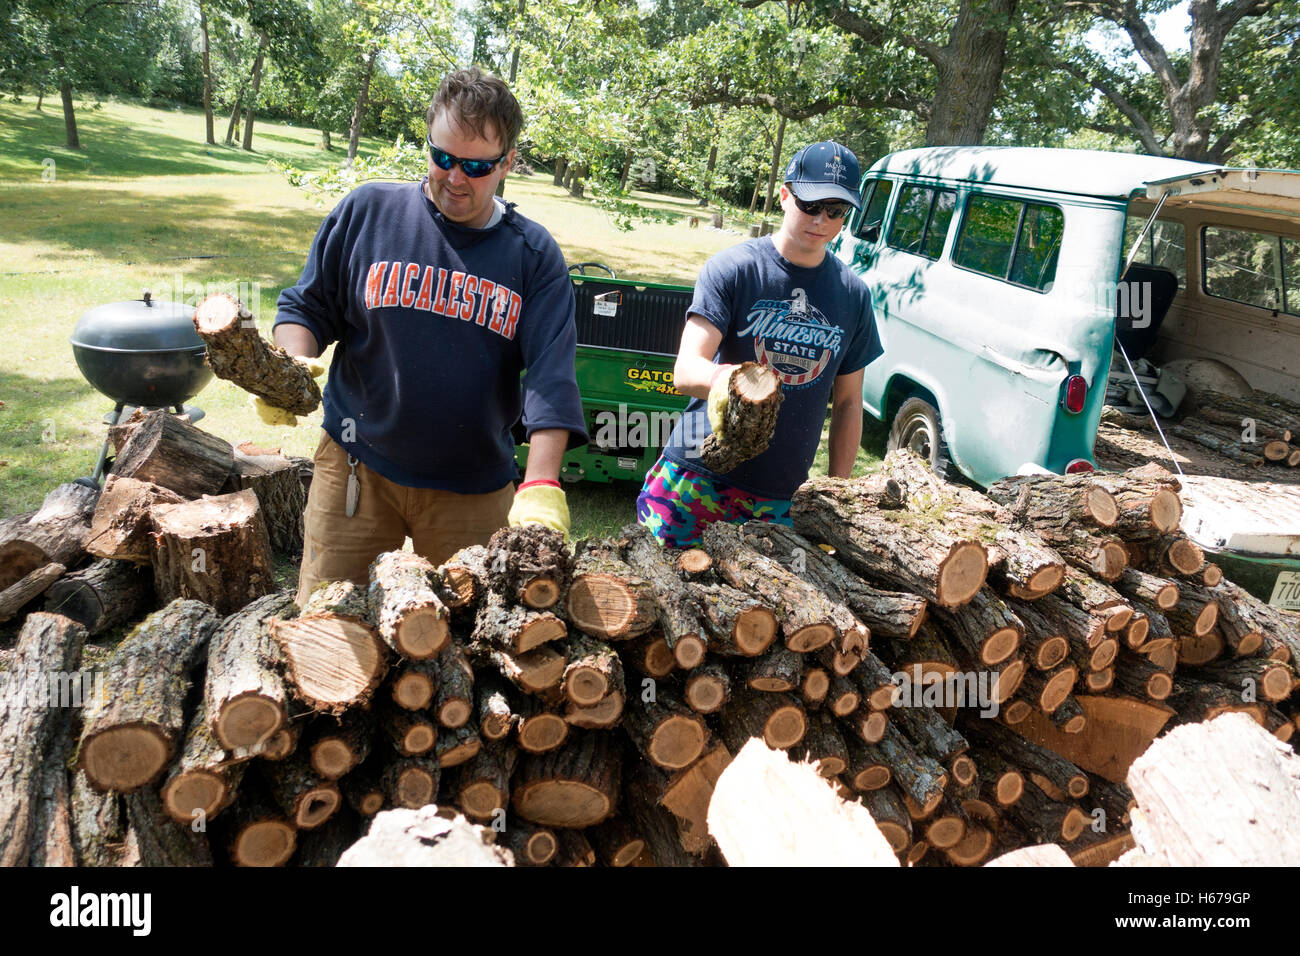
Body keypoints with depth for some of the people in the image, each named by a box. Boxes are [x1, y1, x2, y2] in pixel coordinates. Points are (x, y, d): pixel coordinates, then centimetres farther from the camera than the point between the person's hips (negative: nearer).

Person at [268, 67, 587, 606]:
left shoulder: (534, 256, -2)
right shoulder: (368, 211, 0)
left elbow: (551, 373, -11)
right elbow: (306, 307, 8)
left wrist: (540, 486, -23)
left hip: (474, 491, 0)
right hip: (357, 468, 0)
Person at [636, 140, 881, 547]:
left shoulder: (853, 295, 7)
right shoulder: (733, 268, -5)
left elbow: (848, 402, 14)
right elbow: (685, 370, -16)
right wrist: (721, 378, -39)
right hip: (698, 478, -2)